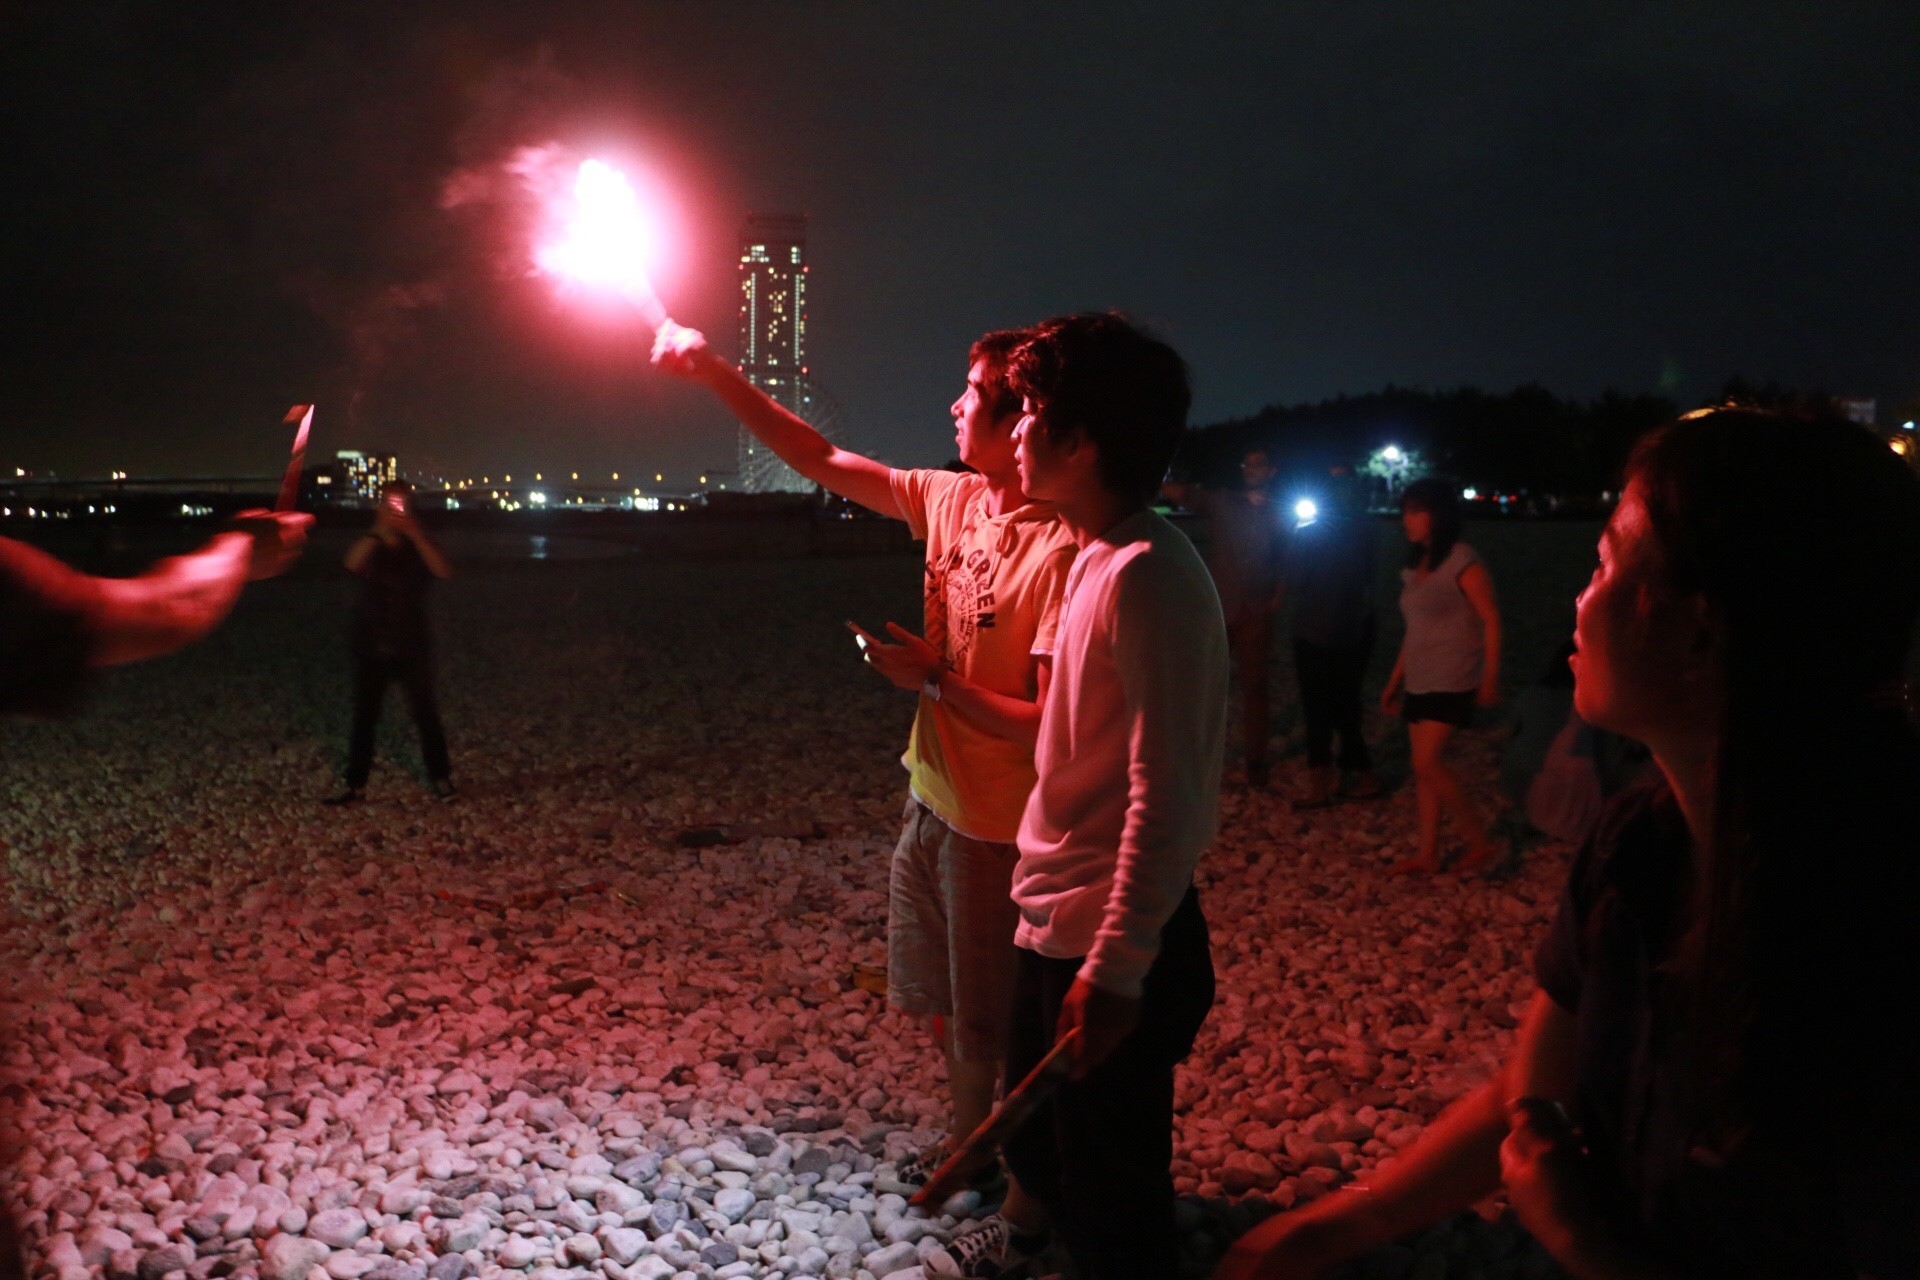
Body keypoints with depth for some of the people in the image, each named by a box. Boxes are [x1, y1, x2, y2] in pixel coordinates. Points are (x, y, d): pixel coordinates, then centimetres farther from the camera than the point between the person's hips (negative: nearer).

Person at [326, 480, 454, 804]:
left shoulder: (419, 546, 1)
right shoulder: (370, 545, 2)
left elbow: (444, 571, -19)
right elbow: (352, 564, -21)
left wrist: (415, 533, -28)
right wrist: (380, 530, -31)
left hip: (413, 646, -1)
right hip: (372, 647, 1)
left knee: (426, 714, 1)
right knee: (364, 717, 3)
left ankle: (441, 778, 13)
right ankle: (356, 786, 8)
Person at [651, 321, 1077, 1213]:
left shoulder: (1059, 550, -26)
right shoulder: (951, 501, -1)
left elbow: (1048, 723, -26)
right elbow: (823, 462, 6)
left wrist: (932, 680, -18)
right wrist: (713, 374, 2)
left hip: (1000, 825, -8)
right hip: (933, 798, 8)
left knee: (995, 1025, 10)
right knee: (944, 1005, 23)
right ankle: (972, 1147, 44)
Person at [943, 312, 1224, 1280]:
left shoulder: (1145, 576, -21)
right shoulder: (1099, 558, 9)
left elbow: (1166, 797, -24)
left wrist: (1116, 971, -24)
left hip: (1107, 943, -10)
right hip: (1056, 922, 10)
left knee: (1110, 1201, 6)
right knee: (1039, 1147, 27)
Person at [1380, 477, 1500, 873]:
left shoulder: (1462, 562, -12)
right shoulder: (1415, 566, 11)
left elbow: (1491, 620, -13)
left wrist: (1490, 678, -17)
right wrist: (1395, 679, 17)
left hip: (1452, 682, -8)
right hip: (1419, 681, 8)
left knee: (1428, 764, -13)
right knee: (1424, 768, 8)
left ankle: (1480, 841, 0)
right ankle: (1427, 853, 14)